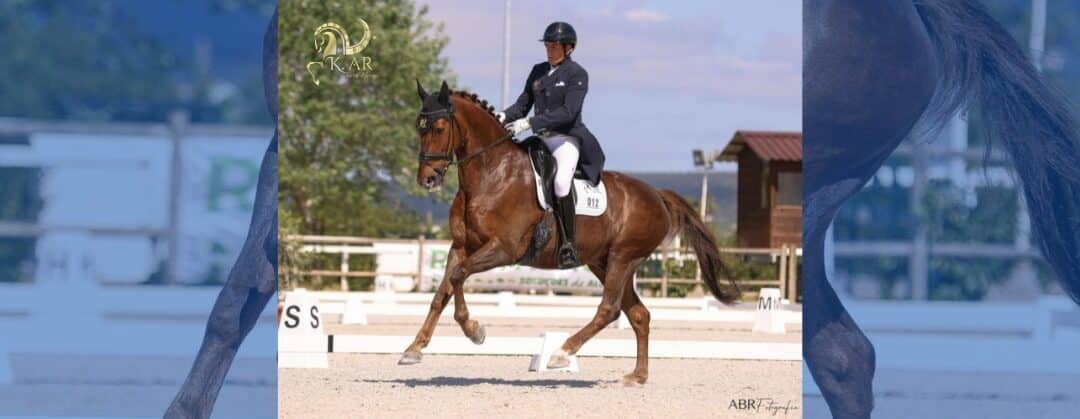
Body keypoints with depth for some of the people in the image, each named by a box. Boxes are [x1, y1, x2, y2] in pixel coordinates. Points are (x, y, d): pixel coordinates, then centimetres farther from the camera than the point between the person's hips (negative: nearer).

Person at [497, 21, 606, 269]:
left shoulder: (577, 75, -5)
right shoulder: (539, 71, 14)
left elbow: (568, 112, -16)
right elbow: (523, 104, 16)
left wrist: (530, 123, -24)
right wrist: (505, 116, -7)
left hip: (567, 139, -8)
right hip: (541, 140, 8)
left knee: (561, 180, -34)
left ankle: (568, 246, -34)